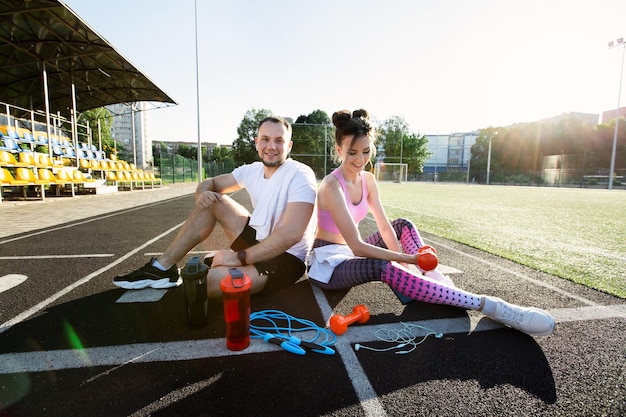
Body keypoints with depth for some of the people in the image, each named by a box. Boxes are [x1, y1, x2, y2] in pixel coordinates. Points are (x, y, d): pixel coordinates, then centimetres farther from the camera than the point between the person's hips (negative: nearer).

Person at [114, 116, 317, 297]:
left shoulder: (300, 175, -19)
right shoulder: (252, 170, 3)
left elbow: (292, 234, -30)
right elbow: (209, 183, 14)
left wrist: (241, 257, -27)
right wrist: (203, 192, -12)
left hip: (286, 258, -7)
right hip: (259, 241, 7)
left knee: (210, 279, -31)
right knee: (212, 200, 1)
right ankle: (162, 267, 7)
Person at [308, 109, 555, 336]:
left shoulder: (367, 180, 0)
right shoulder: (332, 186, -23)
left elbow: (385, 227, -2)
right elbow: (357, 246, -28)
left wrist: (404, 264, -13)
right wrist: (409, 259, -26)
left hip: (349, 253, 8)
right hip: (328, 263, -8)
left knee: (403, 226, 3)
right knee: (383, 268, -34)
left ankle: (434, 277, -13)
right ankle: (487, 306, -32)